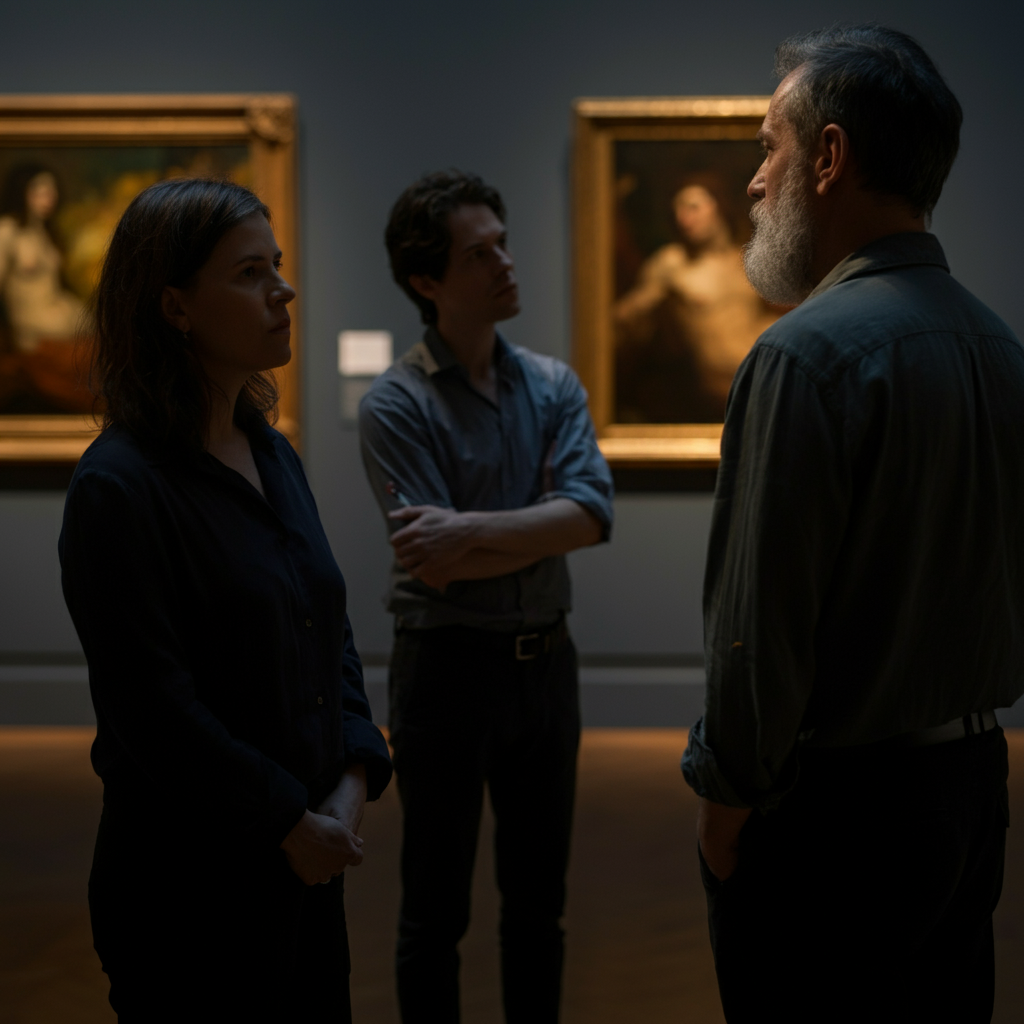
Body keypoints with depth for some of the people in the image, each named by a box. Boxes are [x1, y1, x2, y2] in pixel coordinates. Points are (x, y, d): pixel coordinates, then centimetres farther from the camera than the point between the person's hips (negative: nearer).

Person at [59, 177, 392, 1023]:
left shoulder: (275, 458, 9)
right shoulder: (119, 486, -16)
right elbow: (151, 707, -19)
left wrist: (351, 786, -2)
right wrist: (291, 824, -13)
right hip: (187, 889, -7)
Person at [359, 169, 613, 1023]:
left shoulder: (554, 386, 4)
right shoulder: (397, 405, -10)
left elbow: (591, 511, -12)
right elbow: (438, 568, -17)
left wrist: (472, 528, -22)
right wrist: (542, 533, -10)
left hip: (546, 662, 5)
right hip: (448, 665, -4)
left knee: (538, 905, 16)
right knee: (437, 912, 8)